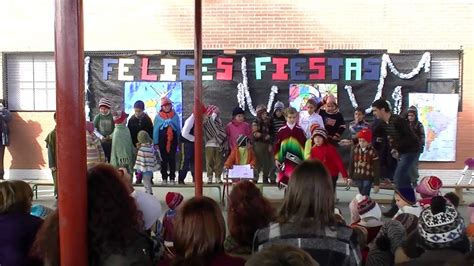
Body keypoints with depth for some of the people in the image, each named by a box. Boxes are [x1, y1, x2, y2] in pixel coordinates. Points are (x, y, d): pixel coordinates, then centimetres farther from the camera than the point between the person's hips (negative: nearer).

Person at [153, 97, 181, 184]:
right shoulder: (158, 117, 1)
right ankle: (164, 178, 11)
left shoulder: (175, 116, 5)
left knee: (172, 160, 3)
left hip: (173, 141, 1)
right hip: (162, 141, -1)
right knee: (163, 160, 4)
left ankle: (172, 178, 10)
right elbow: (155, 130, 1)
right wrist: (155, 143, -3)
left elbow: (179, 129, 10)